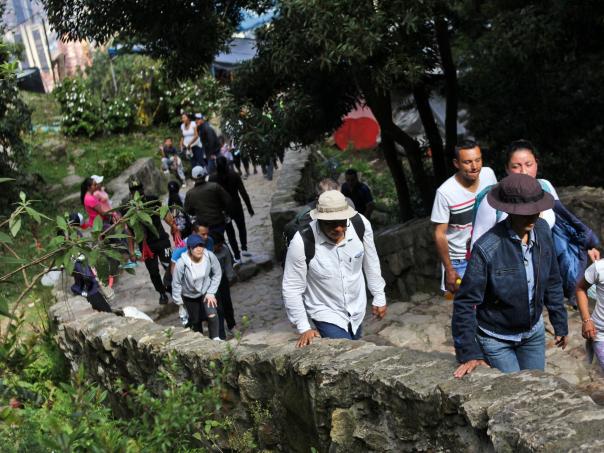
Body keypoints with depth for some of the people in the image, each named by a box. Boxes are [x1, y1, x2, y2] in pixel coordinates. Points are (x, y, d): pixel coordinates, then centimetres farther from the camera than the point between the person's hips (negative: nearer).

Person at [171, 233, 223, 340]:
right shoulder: (182, 263, -33)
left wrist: (211, 292, -12)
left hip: (206, 291, 1)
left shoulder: (210, 256, -28)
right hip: (189, 295, 0)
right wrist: (178, 300, -7)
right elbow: (176, 283, -18)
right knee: (195, 320, 16)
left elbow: (217, 274, -11)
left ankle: (215, 338, 0)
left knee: (212, 315, -19)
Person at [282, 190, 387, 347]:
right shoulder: (301, 243, -28)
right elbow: (292, 289, -17)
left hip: (357, 310, 4)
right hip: (326, 315, -4)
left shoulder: (361, 225, -19)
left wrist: (379, 297, 8)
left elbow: (371, 262, 0)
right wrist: (304, 328, -13)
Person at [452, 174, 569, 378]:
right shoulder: (487, 247, -28)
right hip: (496, 339, -5)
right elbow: (465, 302, -22)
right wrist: (469, 353, -23)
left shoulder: (542, 231, -11)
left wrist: (560, 324, 10)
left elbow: (552, 282, 3)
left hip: (534, 333, 5)